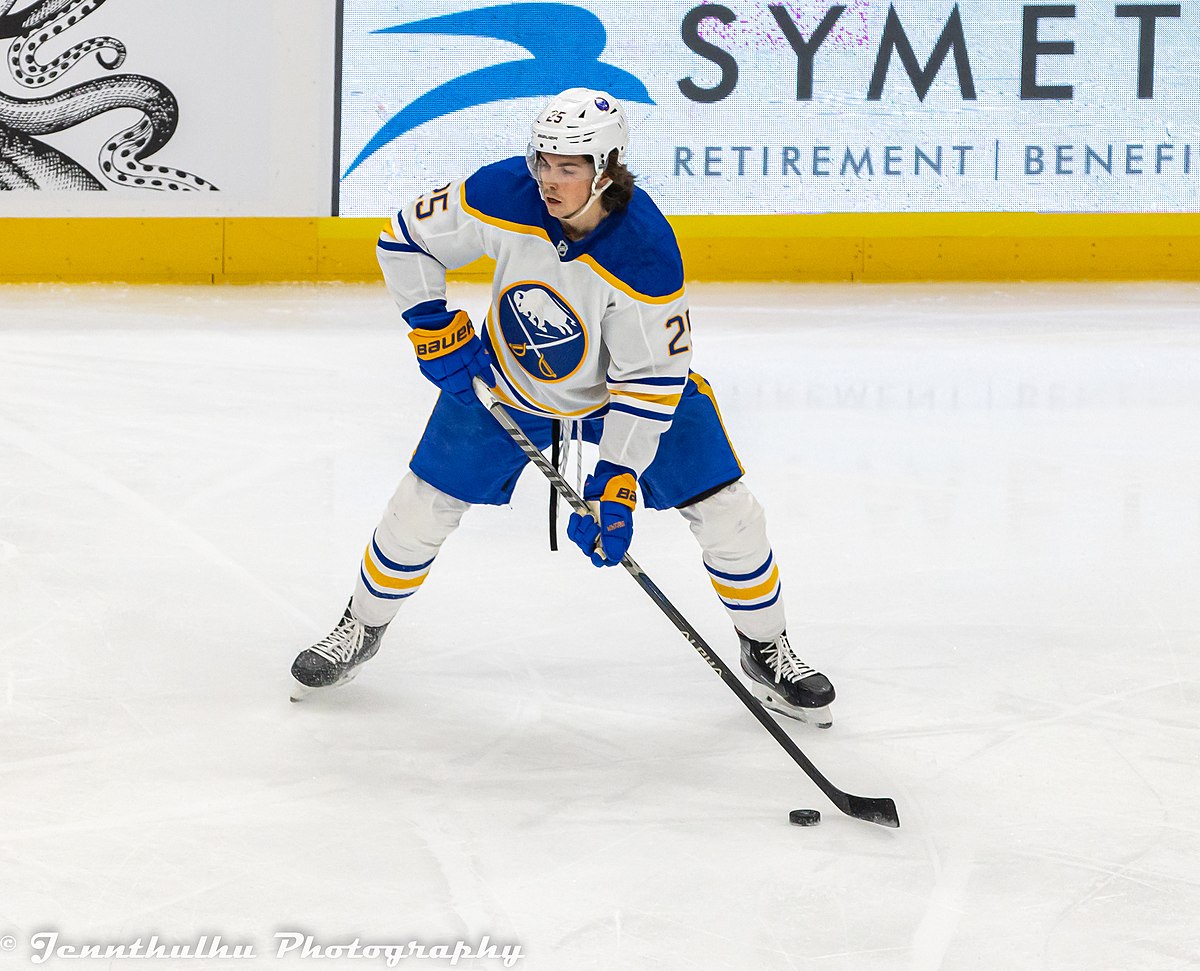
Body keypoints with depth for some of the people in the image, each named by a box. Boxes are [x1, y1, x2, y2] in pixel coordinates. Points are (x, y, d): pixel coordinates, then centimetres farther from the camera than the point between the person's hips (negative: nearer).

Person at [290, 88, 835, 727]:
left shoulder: (646, 251, -35)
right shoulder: (501, 196, -29)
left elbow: (651, 380, -29)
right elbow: (405, 239, -12)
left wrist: (614, 485, -32)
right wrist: (438, 330, -18)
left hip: (623, 382, -2)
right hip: (507, 379, 2)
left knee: (724, 509, -8)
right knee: (425, 502, 1)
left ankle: (766, 649, 16)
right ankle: (361, 629, 26)